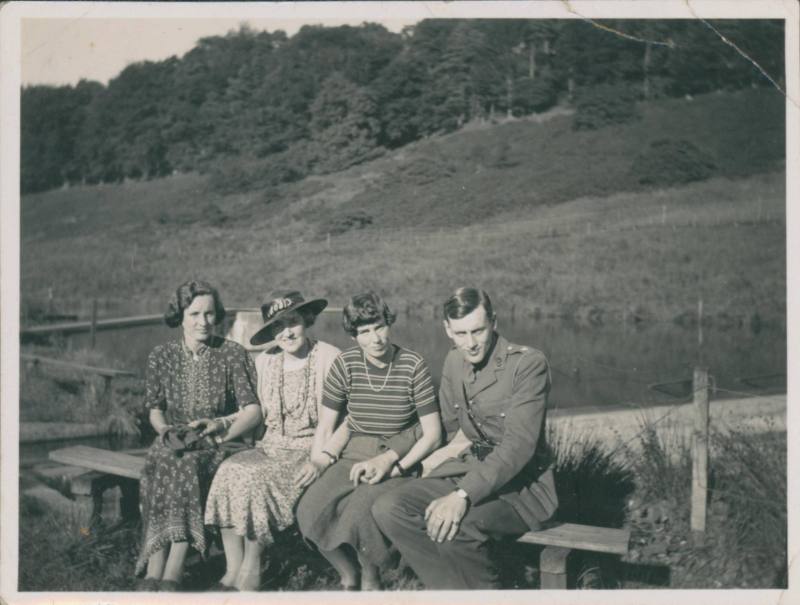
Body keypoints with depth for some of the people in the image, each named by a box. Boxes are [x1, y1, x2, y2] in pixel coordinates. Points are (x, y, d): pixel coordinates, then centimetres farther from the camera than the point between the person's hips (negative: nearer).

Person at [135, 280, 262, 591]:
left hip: (215, 448, -2)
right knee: (161, 464, -32)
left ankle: (162, 575, -39)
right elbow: (155, 409, 13)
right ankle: (162, 576, -39)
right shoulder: (161, 356, 7)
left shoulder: (232, 354, -1)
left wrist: (221, 434, -19)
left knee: (182, 466, -34)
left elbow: (253, 409, -4)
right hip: (173, 444, 2)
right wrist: (165, 430, -8)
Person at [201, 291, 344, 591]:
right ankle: (233, 571, -20)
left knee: (255, 477, -28)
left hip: (311, 449, -5)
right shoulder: (265, 362, 11)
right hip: (272, 447, 5)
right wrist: (221, 423, 0)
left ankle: (250, 573, -15)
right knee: (230, 471, -23)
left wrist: (323, 459, -20)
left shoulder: (330, 358, -7)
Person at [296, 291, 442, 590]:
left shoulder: (413, 366, -5)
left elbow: (432, 434, -3)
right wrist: (321, 460, -11)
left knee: (360, 509, -33)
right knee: (311, 509, -25)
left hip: (400, 457, -3)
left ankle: (370, 579, -2)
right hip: (354, 456, 3)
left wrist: (391, 462, -14)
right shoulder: (345, 364, 1)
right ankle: (348, 576, 2)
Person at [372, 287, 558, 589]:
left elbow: (518, 445, -23)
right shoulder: (453, 362, 8)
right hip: (469, 471, 7)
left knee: (450, 526, -34)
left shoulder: (528, 363, -14)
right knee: (387, 509, -16)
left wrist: (462, 497, -32)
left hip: (521, 485, -7)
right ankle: (453, 589, -11)